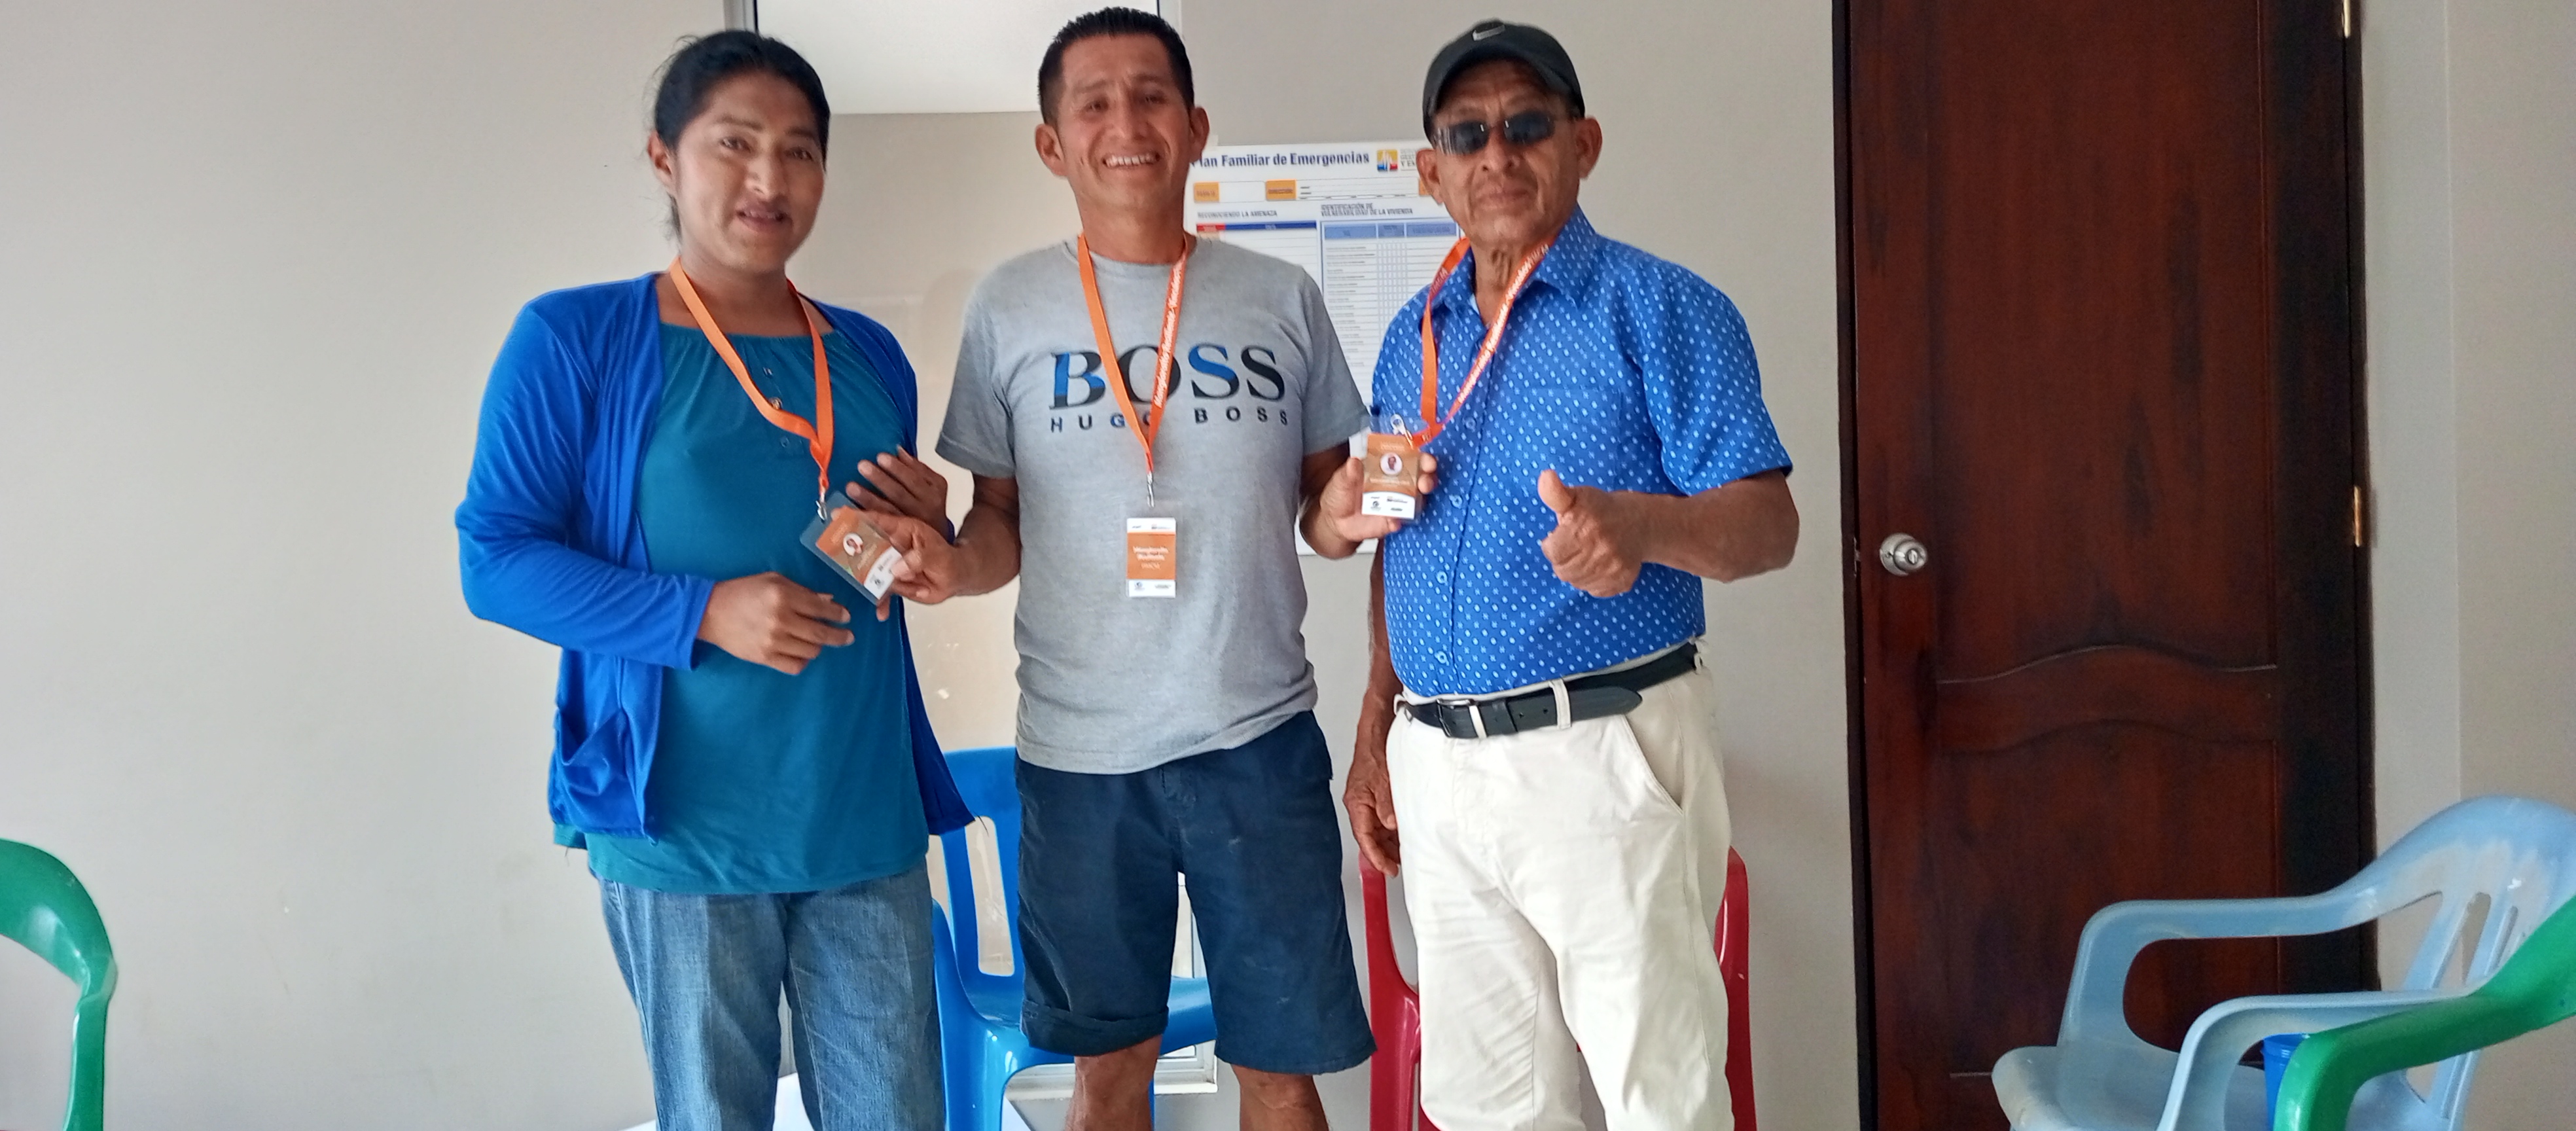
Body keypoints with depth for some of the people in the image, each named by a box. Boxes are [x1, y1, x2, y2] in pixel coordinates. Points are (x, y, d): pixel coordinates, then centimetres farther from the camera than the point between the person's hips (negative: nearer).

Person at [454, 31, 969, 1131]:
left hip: (866, 820, 4)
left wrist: (929, 536, -1)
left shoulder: (869, 355, 13)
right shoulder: (573, 339, -3)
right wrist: (702, 614, -19)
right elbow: (496, 558, -8)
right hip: (682, 824, -4)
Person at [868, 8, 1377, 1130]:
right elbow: (1002, 525, 7)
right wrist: (952, 563, -14)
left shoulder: (1283, 300, 5)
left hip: (1258, 741, 0)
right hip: (1078, 751, 0)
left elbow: (1322, 514, 11)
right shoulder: (1009, 309, 3)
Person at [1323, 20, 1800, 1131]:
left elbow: (1769, 523, -12)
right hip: (1438, 765, 6)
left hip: (1604, 753, -6)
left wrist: (1641, 525, -33)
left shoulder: (1659, 308, -5)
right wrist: (1376, 730, 14)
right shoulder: (1414, 337, 14)